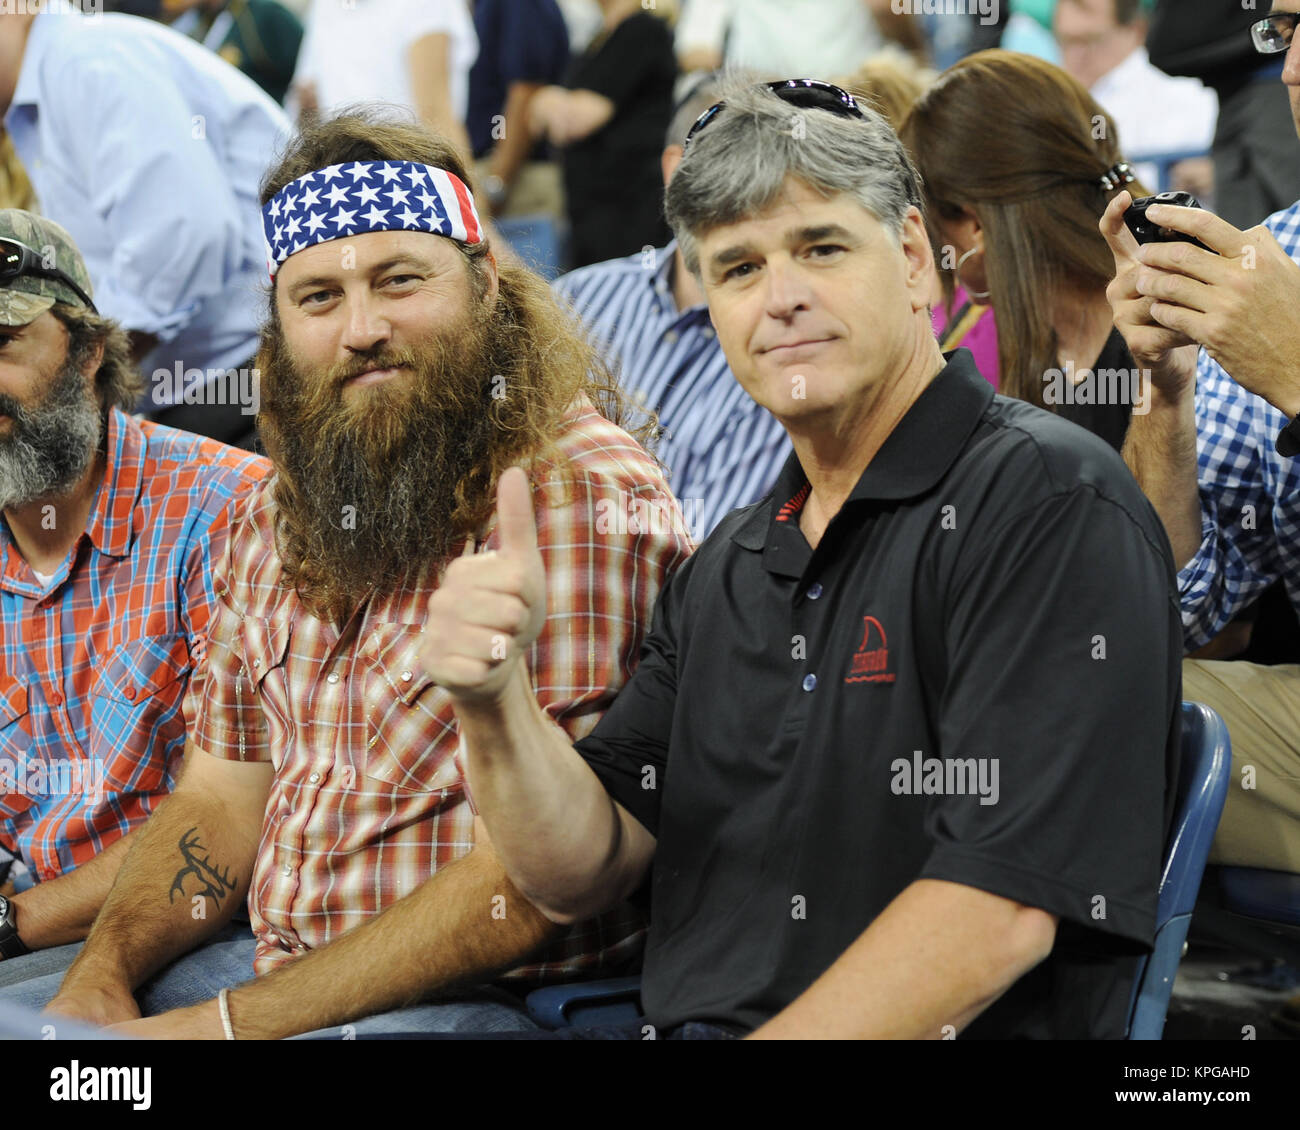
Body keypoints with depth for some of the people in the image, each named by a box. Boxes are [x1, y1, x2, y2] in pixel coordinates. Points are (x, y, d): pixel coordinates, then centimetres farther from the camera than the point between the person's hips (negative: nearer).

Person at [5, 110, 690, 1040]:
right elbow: (223, 796, 16)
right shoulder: (275, 520, 13)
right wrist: (100, 978, -4)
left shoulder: (590, 501, -13)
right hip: (269, 965, 7)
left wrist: (228, 1023, -19)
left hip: (500, 997, -7)